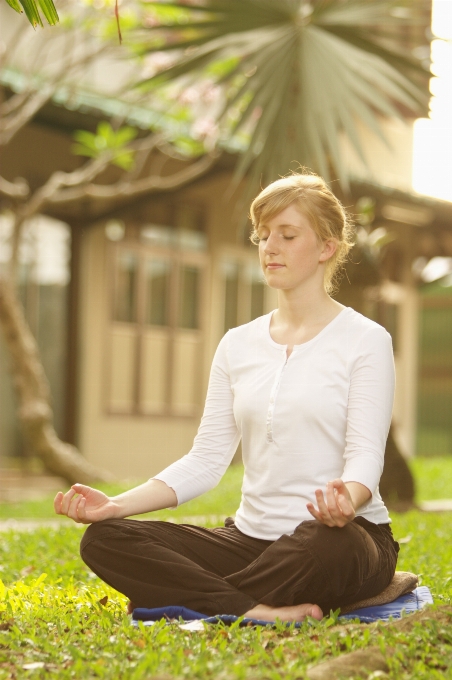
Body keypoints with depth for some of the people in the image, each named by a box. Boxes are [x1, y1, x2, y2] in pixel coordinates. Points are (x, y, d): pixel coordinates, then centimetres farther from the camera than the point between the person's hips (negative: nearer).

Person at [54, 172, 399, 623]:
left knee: (324, 541, -42)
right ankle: (258, 611, -27)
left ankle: (187, 602, -19)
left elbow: (366, 454, -11)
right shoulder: (238, 345, 13)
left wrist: (347, 499, -36)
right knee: (103, 539, -15)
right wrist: (116, 505, -6)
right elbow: (206, 459, 8)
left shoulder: (364, 340, -1)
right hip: (252, 535, 5)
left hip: (343, 539, -4)